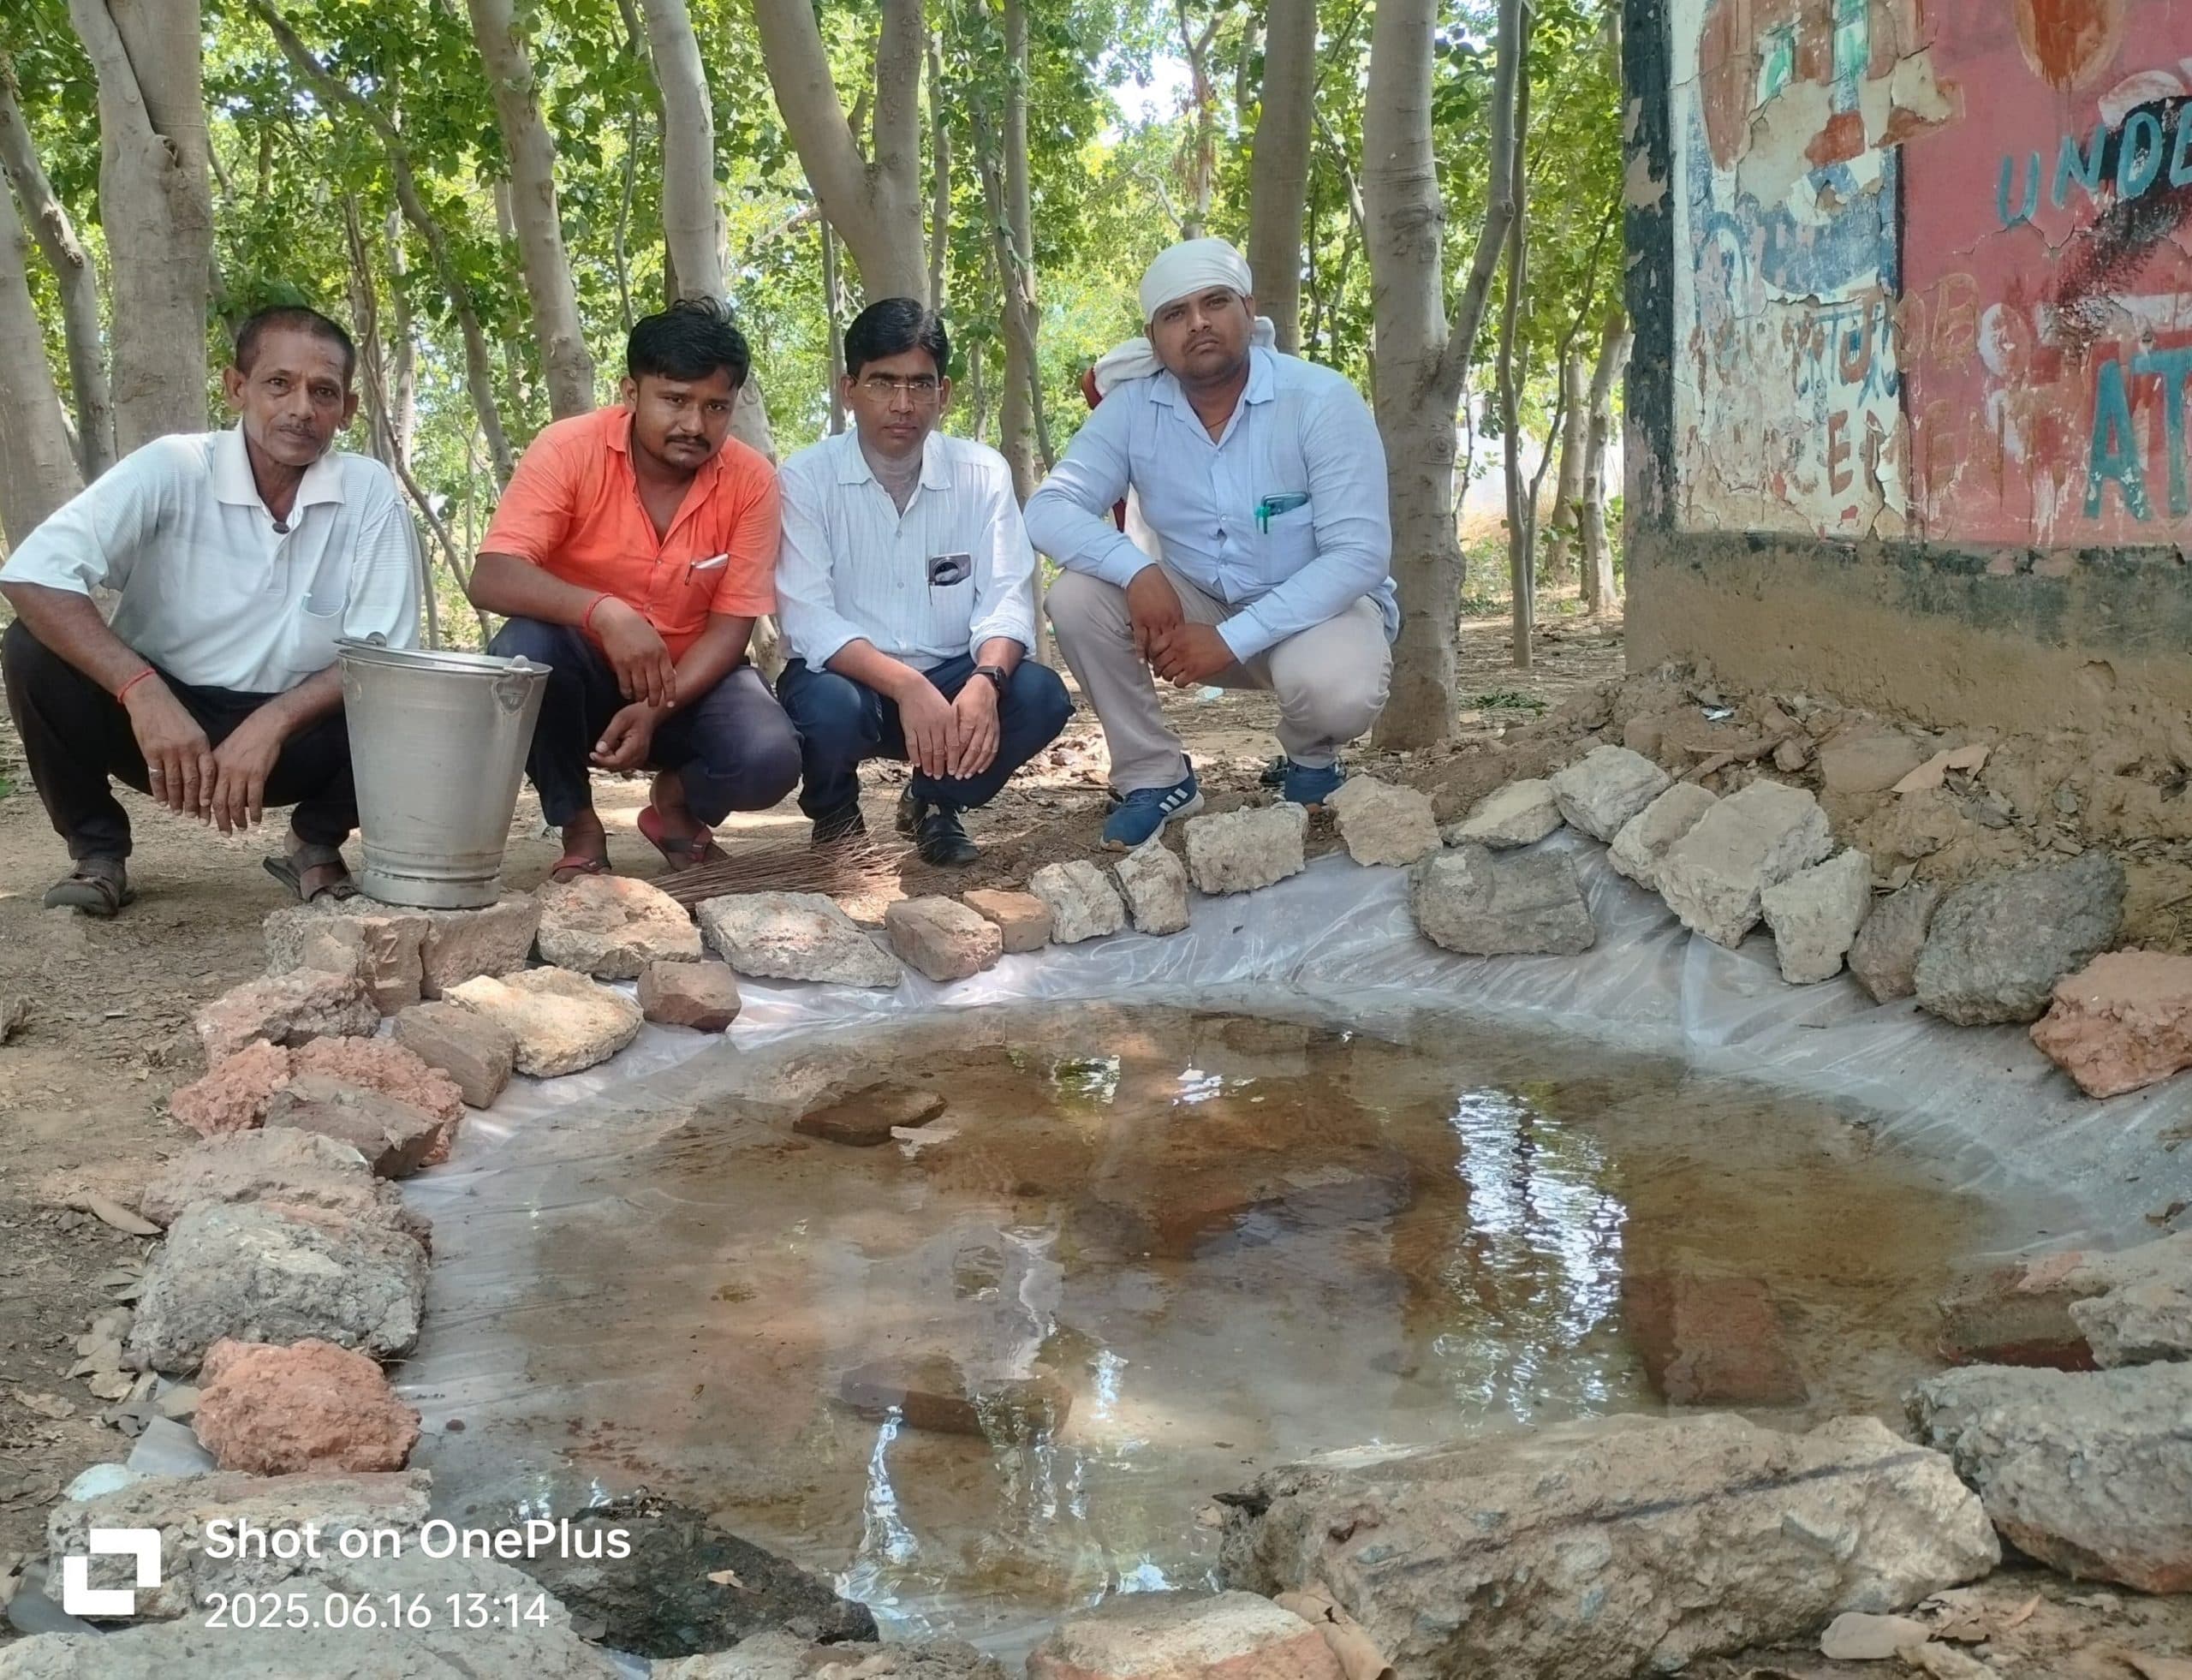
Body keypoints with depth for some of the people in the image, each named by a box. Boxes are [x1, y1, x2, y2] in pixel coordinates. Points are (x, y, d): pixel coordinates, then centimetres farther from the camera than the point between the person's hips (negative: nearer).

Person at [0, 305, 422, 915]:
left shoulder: (370, 492, -12)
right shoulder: (172, 468, -15)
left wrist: (272, 723, -30)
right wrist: (143, 691, -37)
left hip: (296, 734, 1)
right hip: (159, 715, 0)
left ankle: (316, 846, 4)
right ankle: (97, 850, -2)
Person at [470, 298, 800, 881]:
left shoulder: (752, 482, -13)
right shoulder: (569, 450, -18)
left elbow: (730, 627, -11)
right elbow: (491, 579, -27)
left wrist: (657, 709, -28)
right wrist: (603, 613, -44)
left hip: (692, 679, 1)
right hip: (585, 670, 0)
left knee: (768, 760, -28)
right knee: (523, 647, -33)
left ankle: (677, 804, 10)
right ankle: (578, 827, -8)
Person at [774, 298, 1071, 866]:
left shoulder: (983, 474, -2)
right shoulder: (806, 479, -10)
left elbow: (1007, 600, -11)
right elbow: (809, 619, -19)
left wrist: (984, 683, -33)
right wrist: (906, 687, -35)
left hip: (950, 678, 2)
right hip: (847, 677, -2)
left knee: (1040, 695, -26)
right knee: (830, 708, -36)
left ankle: (934, 803, 5)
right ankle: (834, 812, 3)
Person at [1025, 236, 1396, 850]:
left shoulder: (1323, 401, -20)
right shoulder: (1132, 408, -9)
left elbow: (1361, 555, -25)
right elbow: (1048, 510, -15)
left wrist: (1232, 640, -32)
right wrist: (1137, 571, -35)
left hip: (1320, 605, -3)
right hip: (1197, 604, 4)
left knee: (1335, 691, -37)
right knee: (1076, 597, -21)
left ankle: (1312, 758, 2)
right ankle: (1155, 777, -4)